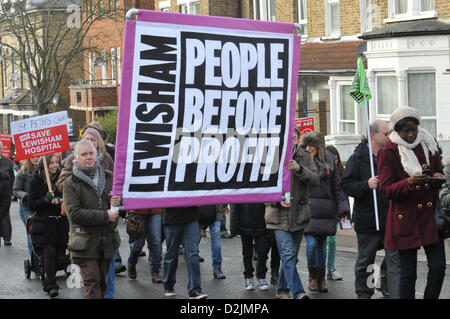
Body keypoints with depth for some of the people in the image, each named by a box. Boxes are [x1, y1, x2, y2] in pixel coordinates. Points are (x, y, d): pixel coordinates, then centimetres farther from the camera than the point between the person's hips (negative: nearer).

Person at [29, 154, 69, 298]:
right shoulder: (36, 181, -4)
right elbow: (32, 205, -4)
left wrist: (59, 201, -9)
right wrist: (46, 200, -19)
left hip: (60, 222, 4)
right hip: (44, 223, -4)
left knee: (57, 253, 4)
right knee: (49, 252, -13)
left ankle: (49, 281, 18)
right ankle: (51, 285, -10)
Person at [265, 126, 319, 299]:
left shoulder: (305, 157, 6)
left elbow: (315, 179, -7)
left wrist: (299, 169, -25)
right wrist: (278, 199, -14)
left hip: (299, 214, 3)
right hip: (279, 215, -3)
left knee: (291, 256, 11)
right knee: (288, 255, -15)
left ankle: (282, 289, 27)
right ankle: (298, 293, -19)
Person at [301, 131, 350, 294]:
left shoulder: (329, 161, 10)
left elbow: (337, 187, 10)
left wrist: (343, 208, 2)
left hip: (325, 210, 2)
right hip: (308, 208, -2)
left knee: (322, 244, 8)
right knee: (312, 243, -11)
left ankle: (321, 278, 20)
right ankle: (313, 276, 9)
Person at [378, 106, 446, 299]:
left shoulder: (428, 144, 8)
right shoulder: (388, 152, -5)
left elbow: (439, 171, 21)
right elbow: (386, 189, -8)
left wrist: (438, 177, -4)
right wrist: (409, 182, -26)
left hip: (430, 214, 4)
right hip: (405, 218, -4)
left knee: (438, 266, -2)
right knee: (408, 272, 1)